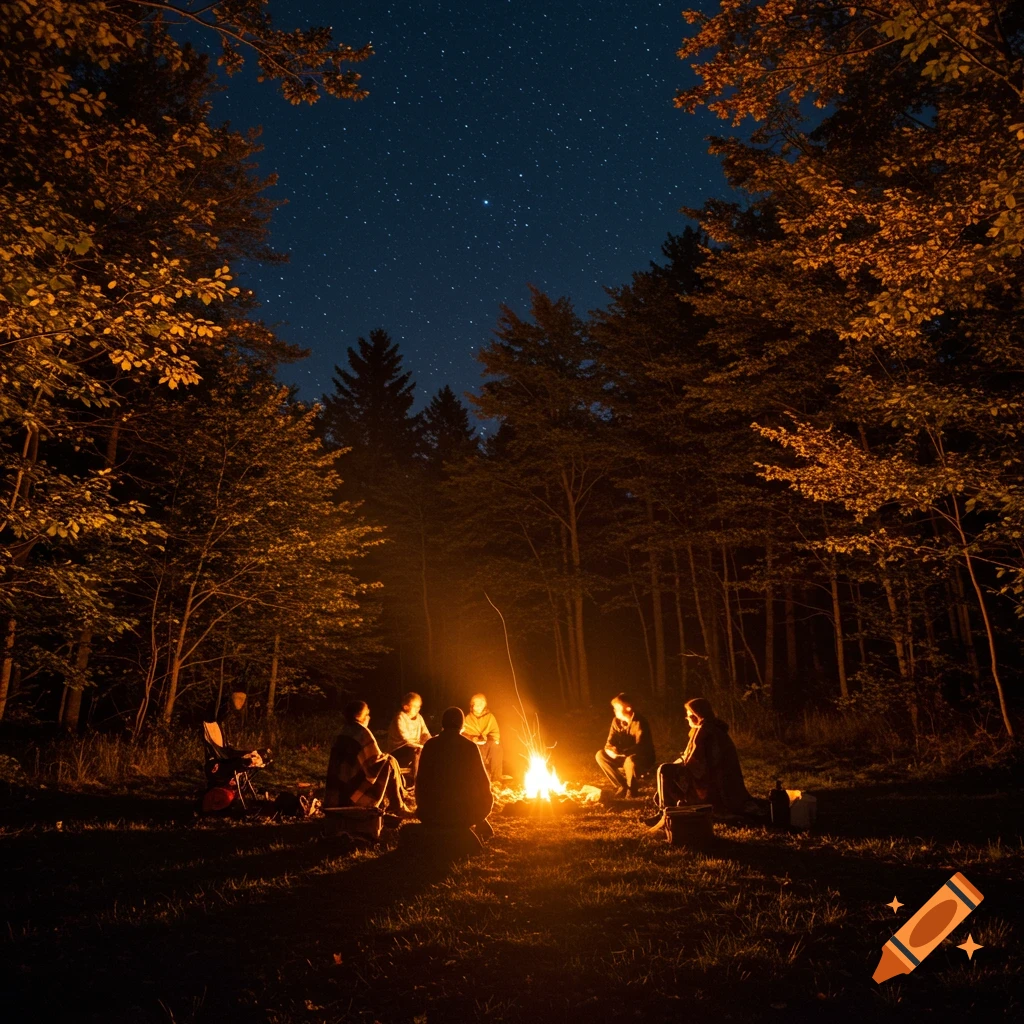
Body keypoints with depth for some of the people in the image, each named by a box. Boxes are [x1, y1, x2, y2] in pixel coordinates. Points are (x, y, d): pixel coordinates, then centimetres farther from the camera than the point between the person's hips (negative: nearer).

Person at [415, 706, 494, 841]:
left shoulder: (430, 745, -3)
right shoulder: (470, 747, -9)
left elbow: (422, 781, 2)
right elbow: (483, 783, -5)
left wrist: (424, 807, 17)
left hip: (433, 812, 3)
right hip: (464, 812, -2)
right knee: (486, 800, 25)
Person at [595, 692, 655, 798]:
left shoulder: (639, 722, -23)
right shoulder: (616, 721, -4)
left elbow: (640, 747, -31)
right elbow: (609, 744, -5)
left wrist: (621, 752, -44)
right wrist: (611, 751, -29)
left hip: (644, 759, -7)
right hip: (625, 757, 7)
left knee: (630, 761, -39)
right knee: (600, 755, -11)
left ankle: (632, 789, -10)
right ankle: (622, 786, -4)